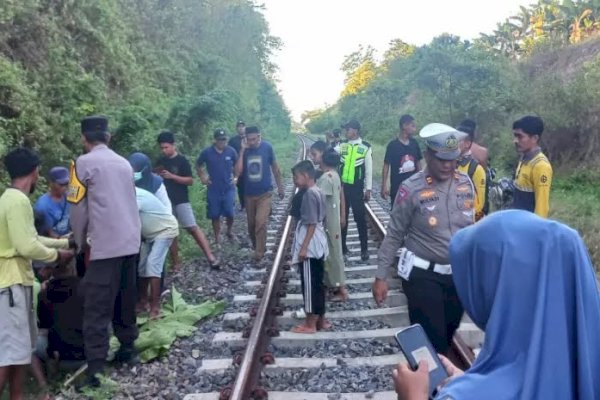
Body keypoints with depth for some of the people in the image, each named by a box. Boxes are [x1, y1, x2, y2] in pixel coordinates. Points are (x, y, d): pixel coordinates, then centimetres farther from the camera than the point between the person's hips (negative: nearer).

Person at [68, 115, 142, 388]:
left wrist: (81, 242, 9)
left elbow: (78, 207, -4)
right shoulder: (124, 163, 13)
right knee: (125, 300, 19)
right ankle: (128, 348, 28)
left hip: (105, 244, -6)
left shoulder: (84, 163, -5)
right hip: (131, 241, 6)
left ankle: (95, 368, -2)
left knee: (97, 307, -3)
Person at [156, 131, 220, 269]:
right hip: (166, 201, 5)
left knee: (193, 228, -12)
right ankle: (176, 263, 14)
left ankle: (211, 257, -12)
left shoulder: (182, 160, -6)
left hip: (181, 201, -5)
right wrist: (158, 175, -1)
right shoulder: (161, 161, 9)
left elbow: (190, 181, -11)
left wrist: (171, 176, -19)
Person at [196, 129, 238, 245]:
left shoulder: (231, 151, -5)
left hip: (229, 188, 0)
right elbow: (198, 165, 11)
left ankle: (230, 230, 24)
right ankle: (217, 238, 18)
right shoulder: (207, 152, -6)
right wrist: (202, 177, 2)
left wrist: (236, 177, 2)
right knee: (215, 215, 4)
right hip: (213, 189, 0)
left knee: (230, 213, -5)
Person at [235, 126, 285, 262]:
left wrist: (280, 187, 9)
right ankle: (258, 247, 36)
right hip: (249, 194, 3)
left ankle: (259, 253, -7)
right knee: (251, 224, 13)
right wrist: (242, 151, -21)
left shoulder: (267, 147, -8)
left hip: (264, 193, -2)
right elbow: (238, 172, -17)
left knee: (260, 222, -16)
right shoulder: (244, 150, -7)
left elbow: (275, 168, 4)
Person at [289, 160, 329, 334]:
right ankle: (321, 319, 25)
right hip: (318, 244, 10)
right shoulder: (317, 191, 10)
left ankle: (310, 323, 10)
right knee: (317, 282, 16)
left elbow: (311, 224, -21)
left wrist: (304, 247, -20)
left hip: (310, 245, -10)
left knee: (309, 284, 0)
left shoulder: (309, 194, -19)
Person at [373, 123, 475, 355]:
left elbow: (470, 229, 10)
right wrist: (381, 276, -9)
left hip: (458, 274, 5)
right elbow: (394, 235, -9)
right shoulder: (412, 188, -15)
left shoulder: (465, 183, 0)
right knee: (431, 340, -3)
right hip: (423, 274, -5)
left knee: (447, 337, 17)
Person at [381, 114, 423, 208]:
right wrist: (384, 186, -12)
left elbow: (418, 163, 12)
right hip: (397, 187, -4)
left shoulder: (414, 143, 3)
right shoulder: (393, 145, -11)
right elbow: (386, 166, -8)